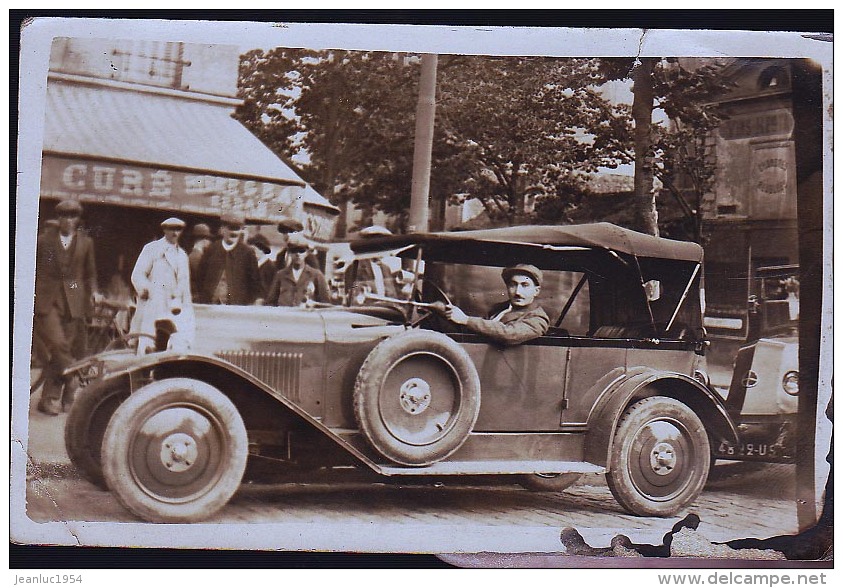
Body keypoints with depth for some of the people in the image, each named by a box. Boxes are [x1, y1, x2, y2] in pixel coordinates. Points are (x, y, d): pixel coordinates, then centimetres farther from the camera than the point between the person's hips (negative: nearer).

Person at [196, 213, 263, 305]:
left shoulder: (247, 252, 4)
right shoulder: (211, 249, 10)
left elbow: (255, 280, 5)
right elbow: (200, 276, 13)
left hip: (238, 304, -2)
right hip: (211, 303, 2)